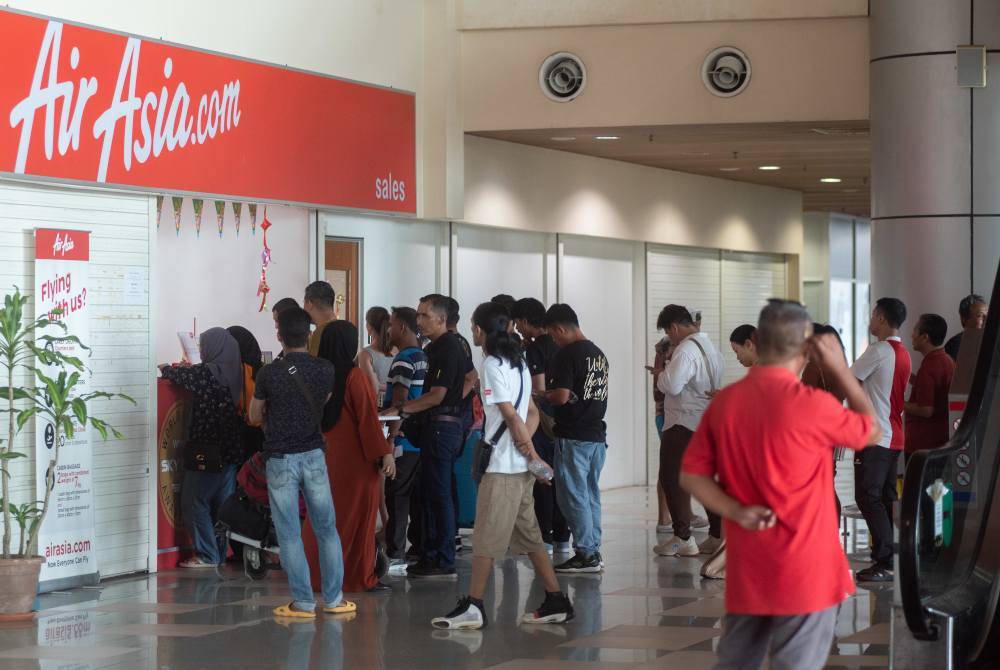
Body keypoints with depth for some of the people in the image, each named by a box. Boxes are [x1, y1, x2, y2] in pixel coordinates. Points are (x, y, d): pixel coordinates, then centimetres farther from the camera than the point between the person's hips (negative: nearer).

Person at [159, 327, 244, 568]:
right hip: (231, 451, 7)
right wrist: (181, 369, 25)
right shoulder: (235, 372, 4)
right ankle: (221, 553, 17)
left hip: (207, 452, -7)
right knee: (222, 504, 12)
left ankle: (207, 555, -1)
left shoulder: (207, 372, -16)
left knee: (194, 502, 1)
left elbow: (176, 374, -3)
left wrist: (166, 368, 19)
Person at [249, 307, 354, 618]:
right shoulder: (325, 370, -4)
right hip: (314, 455, 3)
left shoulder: (269, 374, -11)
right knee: (326, 529, 12)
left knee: (289, 535, 3)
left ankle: (303, 602, 5)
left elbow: (254, 415, 3)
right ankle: (334, 598, 15)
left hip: (281, 460, -3)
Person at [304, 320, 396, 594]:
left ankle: (318, 574, 16)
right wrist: (385, 453, -12)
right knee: (358, 517, 4)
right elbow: (368, 419, -15)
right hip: (356, 458, -5)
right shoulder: (355, 376, -14)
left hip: (325, 455, 5)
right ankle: (361, 578, 8)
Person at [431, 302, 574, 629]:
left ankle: (473, 606, -4)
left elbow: (510, 415, -15)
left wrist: (533, 454, -8)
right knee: (528, 535, 12)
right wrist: (526, 439, -2)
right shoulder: (517, 362, 16)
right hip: (520, 464, 9)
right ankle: (556, 602, 12)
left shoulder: (492, 365, -12)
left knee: (486, 538, -5)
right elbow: (532, 413, 15)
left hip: (501, 465, -9)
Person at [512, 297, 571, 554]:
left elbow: (539, 389, -19)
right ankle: (562, 537, 16)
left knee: (541, 480, -2)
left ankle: (543, 539, 0)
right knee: (558, 479, 12)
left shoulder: (534, 349, -13)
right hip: (559, 422, 8)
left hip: (542, 423, -8)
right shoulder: (557, 345, 11)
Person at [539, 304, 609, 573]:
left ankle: (586, 554, -2)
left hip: (573, 437, -8)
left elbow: (562, 396, -21)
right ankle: (593, 550, 16)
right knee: (591, 494, 13)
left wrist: (543, 396, 1)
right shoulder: (599, 354, 12)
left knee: (573, 495, -2)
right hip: (597, 434, 8)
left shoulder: (567, 355, -14)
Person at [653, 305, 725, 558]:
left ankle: (682, 538, -6)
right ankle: (718, 536, 16)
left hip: (684, 425, -9)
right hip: (709, 422, 9)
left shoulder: (685, 350, -18)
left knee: (673, 478, -2)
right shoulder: (711, 347, 13)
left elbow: (672, 385, -28)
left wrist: (659, 376, -6)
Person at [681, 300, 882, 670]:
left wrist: (737, 513, -6)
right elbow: (873, 431, 2)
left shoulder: (724, 401, 1)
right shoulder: (811, 404, -16)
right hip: (803, 570, -6)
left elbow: (691, 476, 3)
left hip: (745, 568, 6)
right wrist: (839, 368, 4)